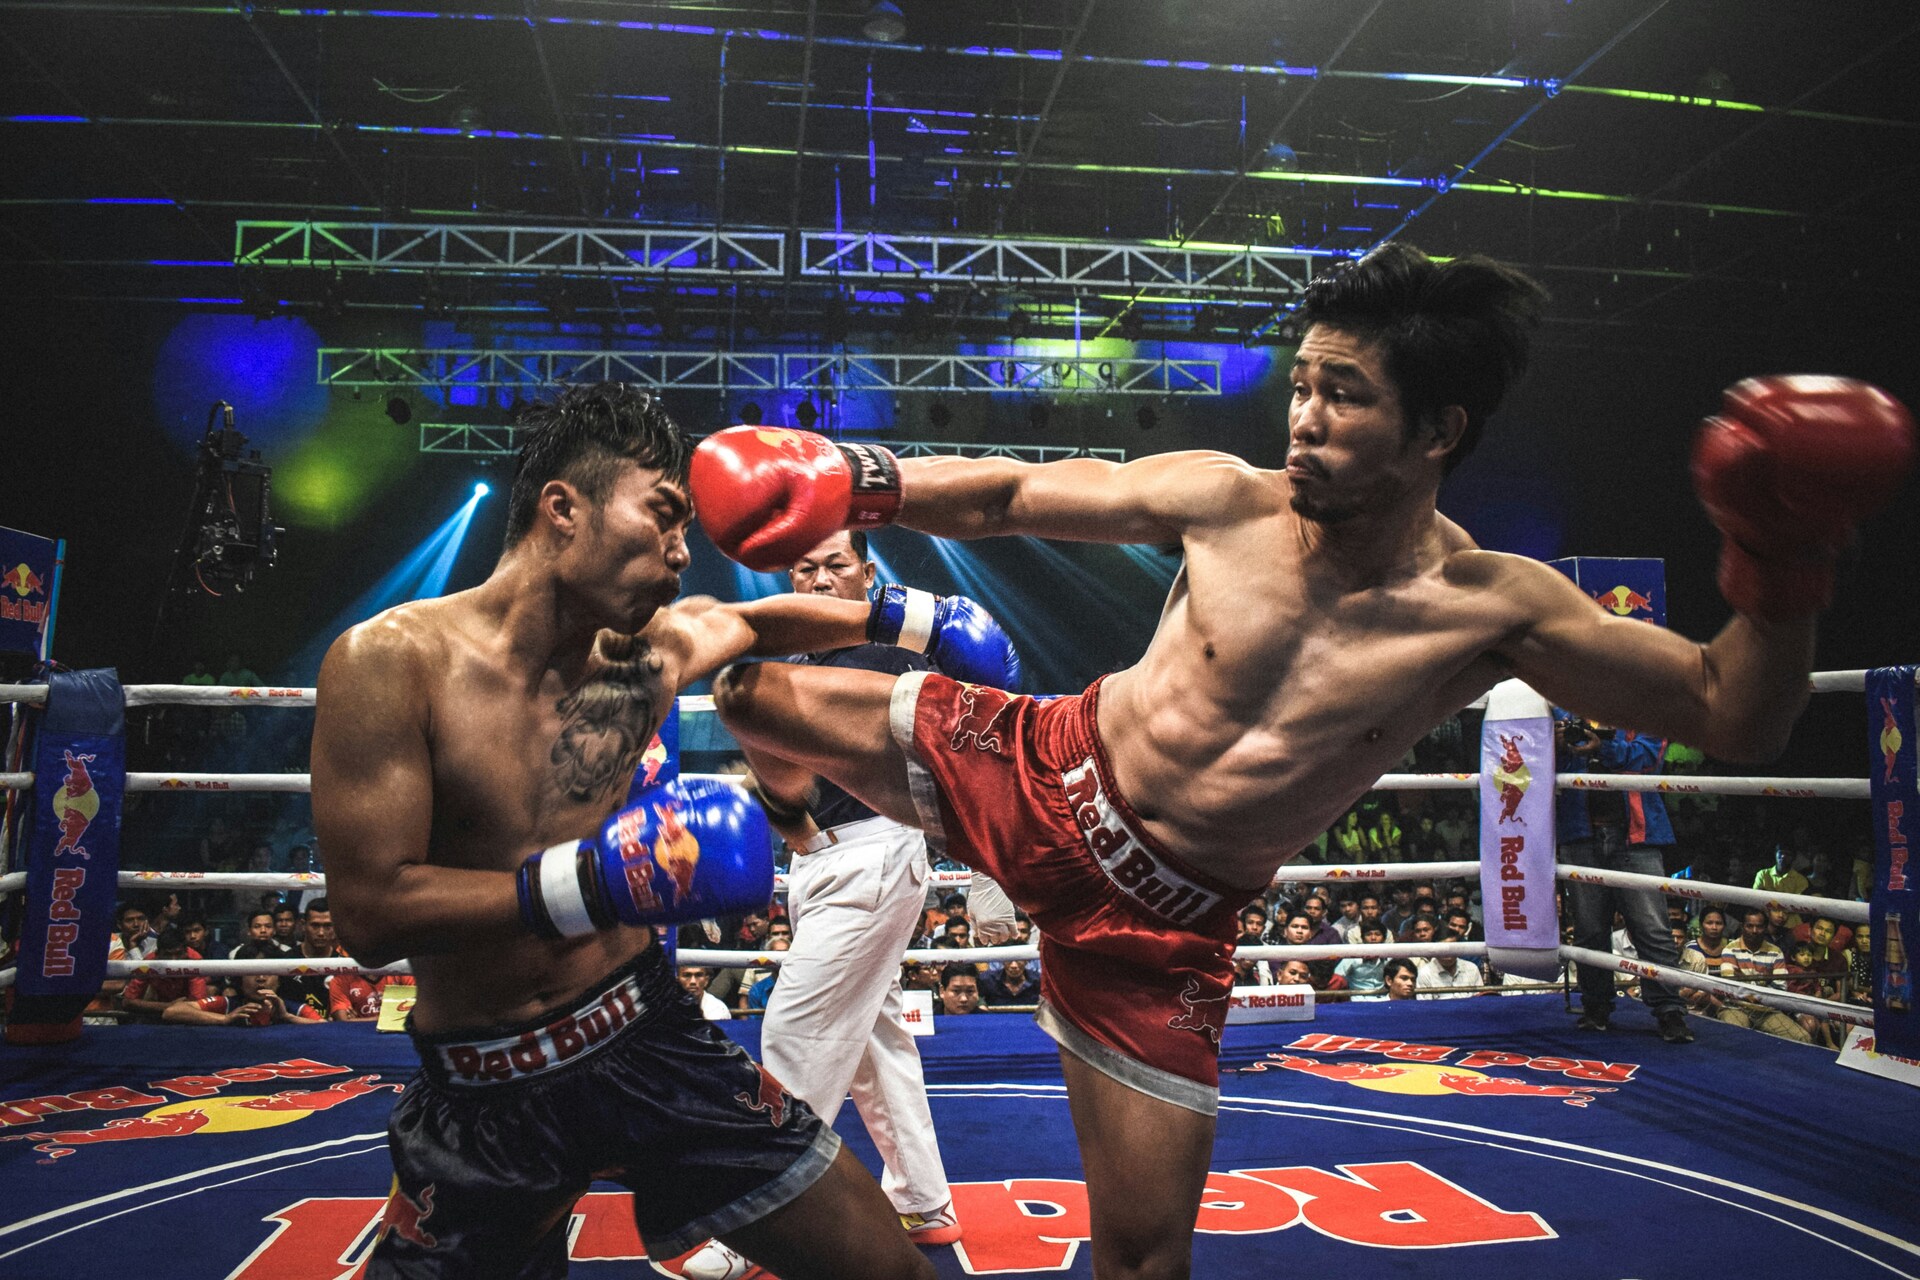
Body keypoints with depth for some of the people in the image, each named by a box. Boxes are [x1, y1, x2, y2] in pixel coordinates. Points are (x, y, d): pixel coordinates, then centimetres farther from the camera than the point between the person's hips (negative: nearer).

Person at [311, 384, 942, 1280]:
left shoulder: (653, 646, -2)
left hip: (649, 1038, 3)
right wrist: (589, 881, -29)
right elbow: (370, 915, -20)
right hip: (484, 1095, -2)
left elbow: (758, 621, 21)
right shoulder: (391, 662, -16)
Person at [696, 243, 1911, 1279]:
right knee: (774, 698, 0)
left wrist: (1781, 567, -30)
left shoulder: (1493, 609, -15)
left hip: (1154, 921, -1)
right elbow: (1008, 495, -4)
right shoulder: (1223, 502, -14)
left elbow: (1736, 719, -12)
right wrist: (853, 478, -16)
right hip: (1034, 777, 1)